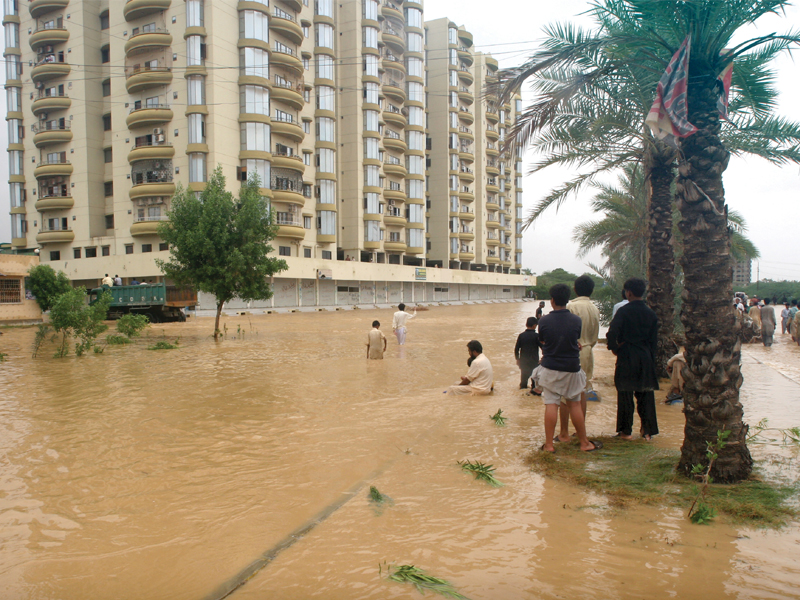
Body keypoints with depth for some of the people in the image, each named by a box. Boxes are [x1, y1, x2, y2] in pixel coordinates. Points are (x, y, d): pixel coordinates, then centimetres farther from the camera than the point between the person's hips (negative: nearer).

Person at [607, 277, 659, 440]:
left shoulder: (623, 311, -11)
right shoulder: (650, 313, 5)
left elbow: (612, 332, -21)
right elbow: (654, 339, 8)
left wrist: (614, 347, -3)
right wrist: (650, 358, 16)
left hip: (627, 356, -4)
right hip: (645, 357, 5)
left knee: (625, 393, 4)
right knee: (645, 394, 10)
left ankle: (626, 431, 10)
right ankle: (647, 430, 14)